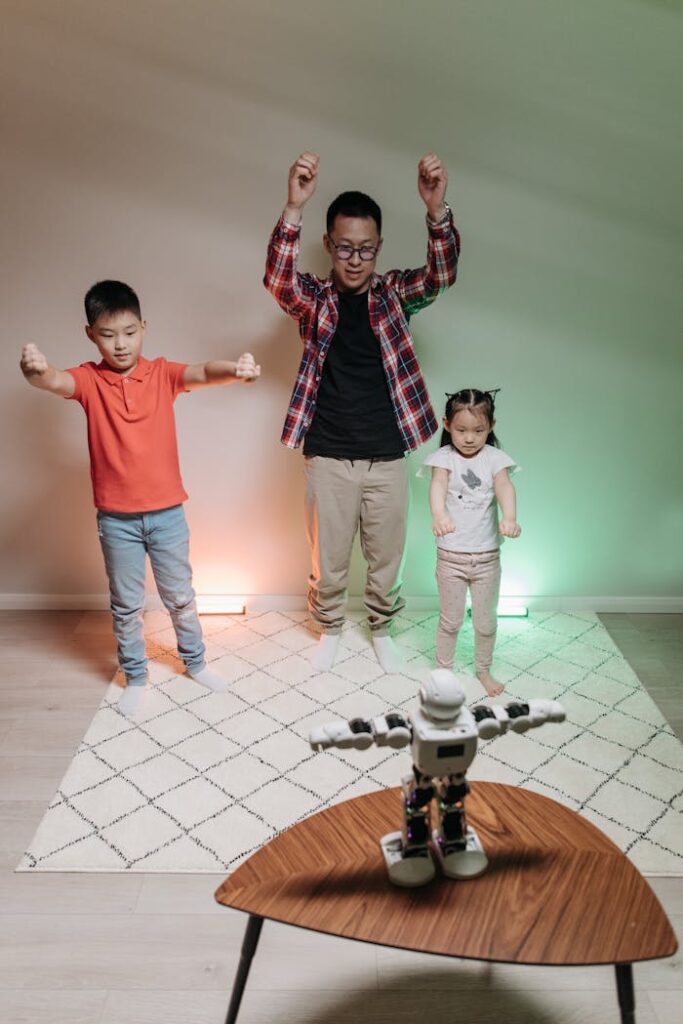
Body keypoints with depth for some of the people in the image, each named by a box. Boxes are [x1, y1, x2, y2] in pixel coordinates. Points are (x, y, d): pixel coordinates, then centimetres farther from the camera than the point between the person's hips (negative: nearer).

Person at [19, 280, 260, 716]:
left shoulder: (162, 373, -4)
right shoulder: (89, 379, -6)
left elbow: (203, 372, -24)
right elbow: (55, 381, -28)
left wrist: (235, 368, -47)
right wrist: (36, 370, -54)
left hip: (168, 512, 1)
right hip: (116, 518, 0)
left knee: (180, 596, 16)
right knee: (126, 604, 13)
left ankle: (195, 661, 37)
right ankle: (135, 677, 32)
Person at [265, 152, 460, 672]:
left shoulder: (395, 294, 1)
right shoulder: (313, 297, -2)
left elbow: (442, 274, -18)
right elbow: (277, 278, -24)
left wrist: (437, 210, -38)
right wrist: (294, 207, -41)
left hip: (387, 456, 1)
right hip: (328, 456, -1)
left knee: (386, 556, 15)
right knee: (328, 557, 13)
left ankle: (381, 629, 39)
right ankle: (330, 628, 38)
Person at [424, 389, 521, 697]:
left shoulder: (494, 458, -4)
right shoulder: (444, 457, -8)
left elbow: (504, 487, -20)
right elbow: (438, 484, -27)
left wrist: (509, 517, -42)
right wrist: (439, 514, -49)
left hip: (487, 556, 2)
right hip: (450, 555, -2)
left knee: (486, 620, 15)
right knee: (450, 620, 11)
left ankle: (483, 670, 35)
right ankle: (443, 670, 30)